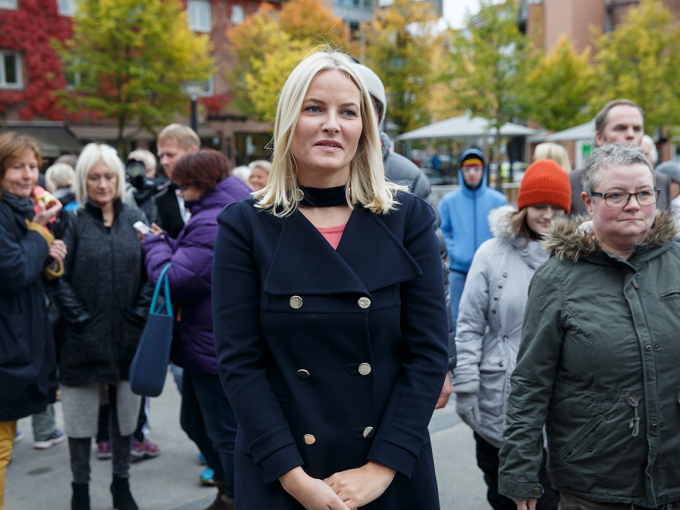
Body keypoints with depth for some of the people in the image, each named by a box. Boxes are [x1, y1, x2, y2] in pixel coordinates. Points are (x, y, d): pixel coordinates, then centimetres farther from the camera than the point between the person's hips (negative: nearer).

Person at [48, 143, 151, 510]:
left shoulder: (135, 219, 7)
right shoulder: (73, 222, -2)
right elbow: (58, 277, -8)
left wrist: (142, 312, -5)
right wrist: (78, 317, -14)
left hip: (129, 339, 3)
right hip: (84, 341, -2)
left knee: (125, 415, 14)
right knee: (81, 419, 7)